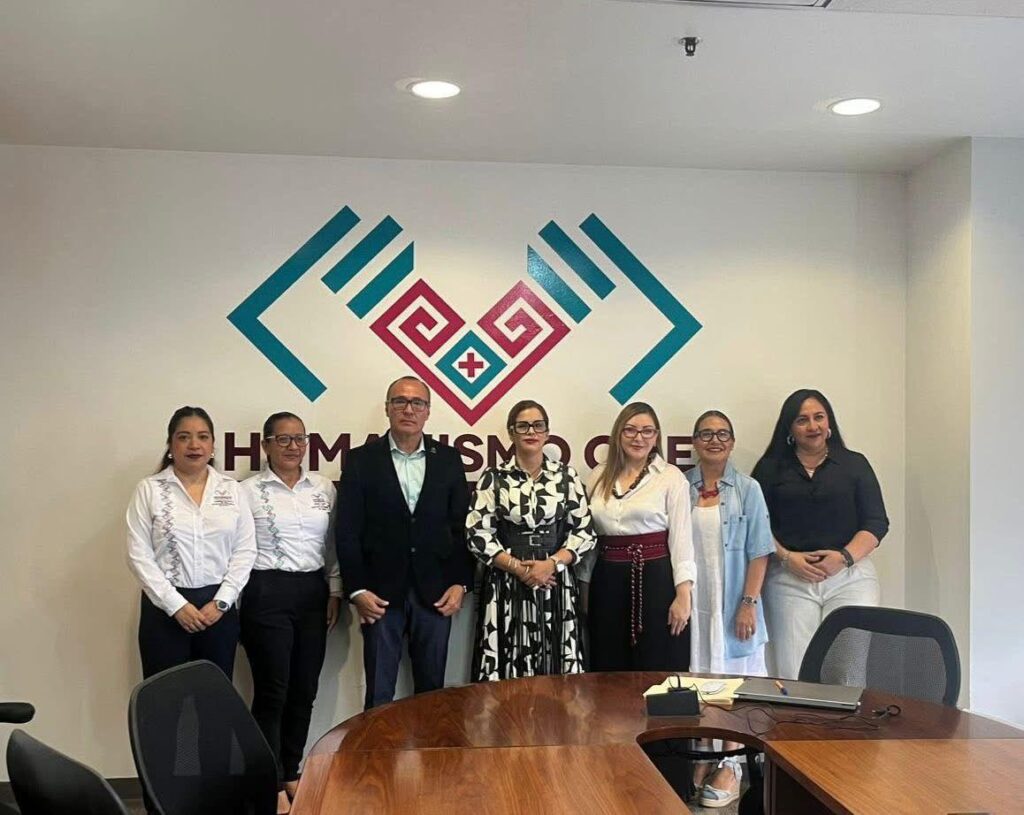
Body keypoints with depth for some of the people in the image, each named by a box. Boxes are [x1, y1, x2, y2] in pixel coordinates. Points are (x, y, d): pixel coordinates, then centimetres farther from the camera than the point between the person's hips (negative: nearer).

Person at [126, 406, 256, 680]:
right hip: (165, 607, -2)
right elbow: (139, 555, -6)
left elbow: (245, 551, 3)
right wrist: (177, 605, -12)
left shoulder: (232, 489, 5)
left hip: (218, 606, 2)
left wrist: (221, 602, -7)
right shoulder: (149, 489, -1)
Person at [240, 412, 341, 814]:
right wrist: (234, 601, -7)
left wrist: (335, 592, 7)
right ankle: (273, 783, 11)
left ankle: (292, 772, 25)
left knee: (304, 690, 10)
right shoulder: (248, 490, -4)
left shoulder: (324, 488, 8)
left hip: (313, 593, 4)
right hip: (267, 594, -4)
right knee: (272, 691, 1)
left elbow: (334, 545, 12)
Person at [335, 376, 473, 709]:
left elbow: (462, 527, 7)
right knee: (379, 692, 3)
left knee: (432, 687, 9)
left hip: (435, 593, 2)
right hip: (381, 594, -2)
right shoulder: (361, 460, 0)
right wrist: (356, 590, -8)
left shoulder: (448, 459, 6)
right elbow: (347, 531, -2)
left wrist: (460, 583, -1)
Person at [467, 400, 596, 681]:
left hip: (556, 584, 1)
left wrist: (552, 564, -11)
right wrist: (519, 568, -11)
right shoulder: (493, 477, 2)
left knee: (557, 677, 1)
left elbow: (585, 531, 4)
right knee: (508, 673, -2)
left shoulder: (566, 476, 5)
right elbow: (478, 534, -3)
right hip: (506, 585, -1)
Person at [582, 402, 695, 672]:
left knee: (657, 672, 1)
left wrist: (683, 595, -12)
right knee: (609, 672, 10)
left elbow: (681, 537, -6)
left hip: (655, 579, -4)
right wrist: (584, 586, 12)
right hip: (607, 581, 4)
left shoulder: (671, 477, -3)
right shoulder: (599, 476, 9)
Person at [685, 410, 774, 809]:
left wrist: (749, 603, -10)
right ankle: (701, 758, 19)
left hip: (732, 601, -2)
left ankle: (730, 764, 13)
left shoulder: (747, 489, -1)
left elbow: (758, 552, -3)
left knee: (731, 676, 4)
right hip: (690, 601, 2)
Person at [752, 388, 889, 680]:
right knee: (792, 675, -6)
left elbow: (876, 523, 7)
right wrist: (786, 557, -11)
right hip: (790, 579, 0)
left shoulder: (855, 464, 12)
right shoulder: (770, 468, 11)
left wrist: (845, 556, -9)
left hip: (850, 576, 0)